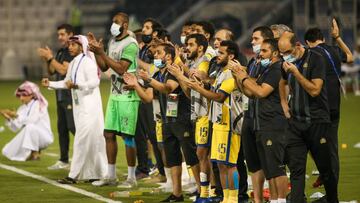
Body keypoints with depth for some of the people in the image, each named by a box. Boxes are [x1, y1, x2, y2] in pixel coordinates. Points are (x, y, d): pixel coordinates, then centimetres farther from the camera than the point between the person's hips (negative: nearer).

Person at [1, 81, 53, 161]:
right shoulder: (23, 108, 6)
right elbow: (15, 128, 1)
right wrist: (9, 118, -15)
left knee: (30, 126, -37)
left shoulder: (38, 105, -12)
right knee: (7, 152, -4)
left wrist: (17, 115, -25)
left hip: (44, 136, -6)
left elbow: (32, 120, -29)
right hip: (28, 139, 6)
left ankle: (35, 153, -19)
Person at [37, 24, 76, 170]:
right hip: (61, 96, 9)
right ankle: (63, 161, 17)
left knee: (74, 127, -12)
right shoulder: (60, 52, 16)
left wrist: (50, 57, -13)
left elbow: (63, 70, -20)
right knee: (62, 128, 11)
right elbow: (52, 71, 18)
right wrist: (47, 59, 1)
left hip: (71, 96, -9)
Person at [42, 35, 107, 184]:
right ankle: (95, 173, 14)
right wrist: (50, 84, 11)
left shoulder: (87, 62, -12)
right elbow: (67, 82, 23)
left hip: (89, 106, -9)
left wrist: (76, 85, -30)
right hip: (79, 105, 9)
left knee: (82, 140, -9)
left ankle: (74, 175, -10)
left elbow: (94, 82, -21)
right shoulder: (73, 64, 15)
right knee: (90, 140, 10)